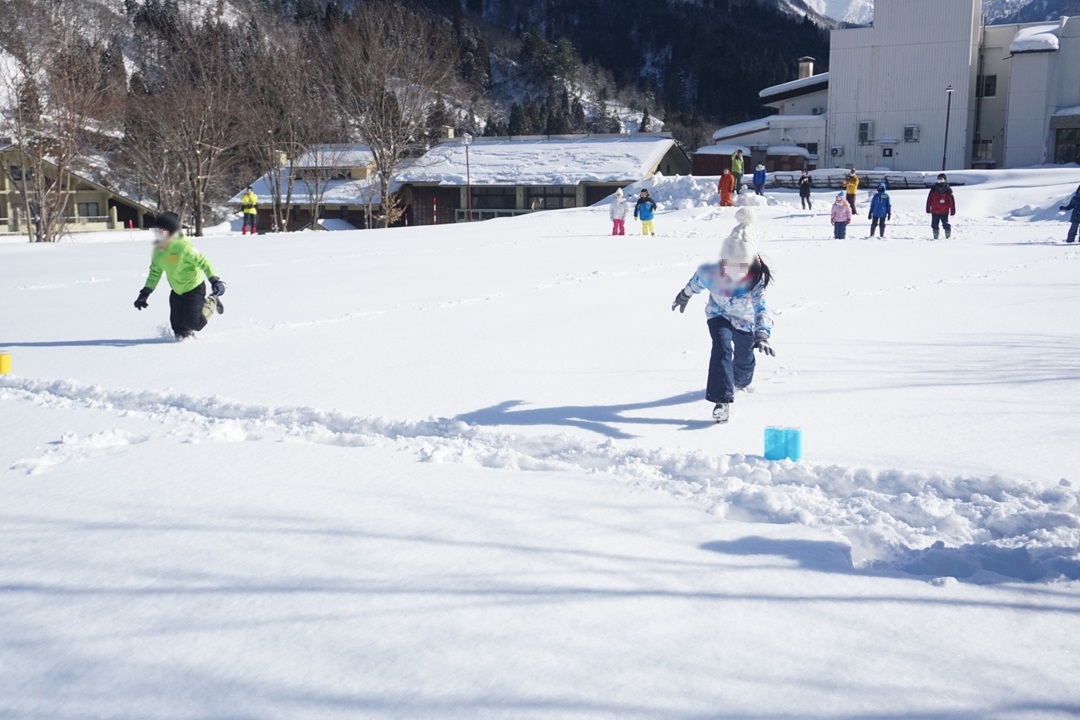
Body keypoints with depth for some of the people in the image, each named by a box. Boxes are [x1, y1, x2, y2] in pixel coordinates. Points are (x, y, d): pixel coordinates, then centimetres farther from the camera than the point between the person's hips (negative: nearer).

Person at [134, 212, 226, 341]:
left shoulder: (182, 246, -24)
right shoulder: (157, 251, -1)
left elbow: (202, 261, -24)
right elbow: (155, 272, 11)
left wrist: (214, 280, -32)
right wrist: (145, 293, 8)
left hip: (194, 288, -6)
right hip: (176, 291, 6)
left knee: (192, 322, -11)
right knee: (177, 324, 0)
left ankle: (211, 303, 14)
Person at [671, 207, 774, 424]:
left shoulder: (756, 281, -35)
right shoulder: (711, 272, -32)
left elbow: (762, 309, -43)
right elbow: (696, 281, -9)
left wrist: (762, 336, -59)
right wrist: (684, 296, 11)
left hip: (745, 321, 1)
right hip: (719, 315, -1)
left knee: (743, 358, 17)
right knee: (722, 348, -27)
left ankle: (741, 381, 56)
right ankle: (722, 400, -25)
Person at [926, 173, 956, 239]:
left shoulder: (948, 190, -3)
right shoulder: (933, 189, 4)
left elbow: (952, 201, -1)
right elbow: (929, 199, 8)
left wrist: (952, 211, -2)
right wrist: (928, 209, 7)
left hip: (944, 212, -3)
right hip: (935, 211, 3)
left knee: (946, 224, -6)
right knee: (934, 224, 6)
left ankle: (948, 236, 9)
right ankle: (936, 236, 17)